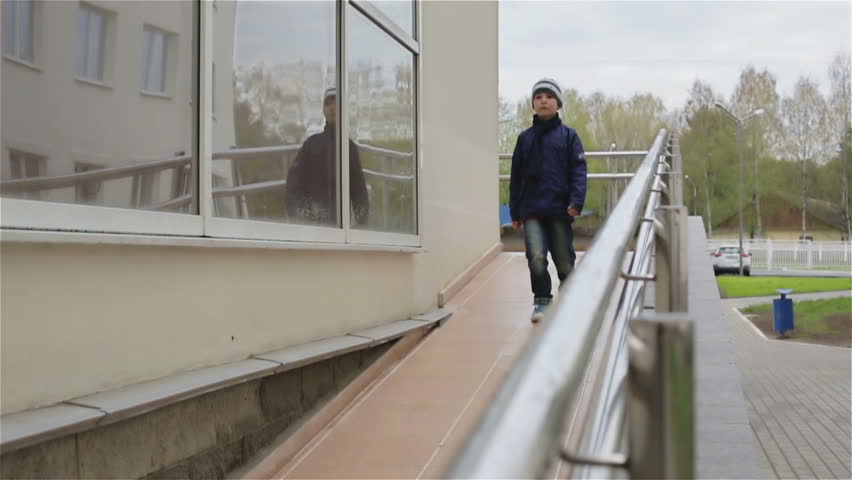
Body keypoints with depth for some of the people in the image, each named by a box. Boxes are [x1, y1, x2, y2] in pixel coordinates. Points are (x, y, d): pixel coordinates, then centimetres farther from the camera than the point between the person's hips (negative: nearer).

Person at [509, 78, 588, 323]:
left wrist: (576, 202, -16)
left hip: (560, 210, -1)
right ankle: (542, 301, 1)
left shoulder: (568, 136, 4)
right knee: (536, 257, -14)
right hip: (532, 210, 1)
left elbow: (578, 170, -3)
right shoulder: (525, 138, 10)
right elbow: (516, 176, 11)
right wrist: (515, 212, 8)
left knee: (564, 261, 9)